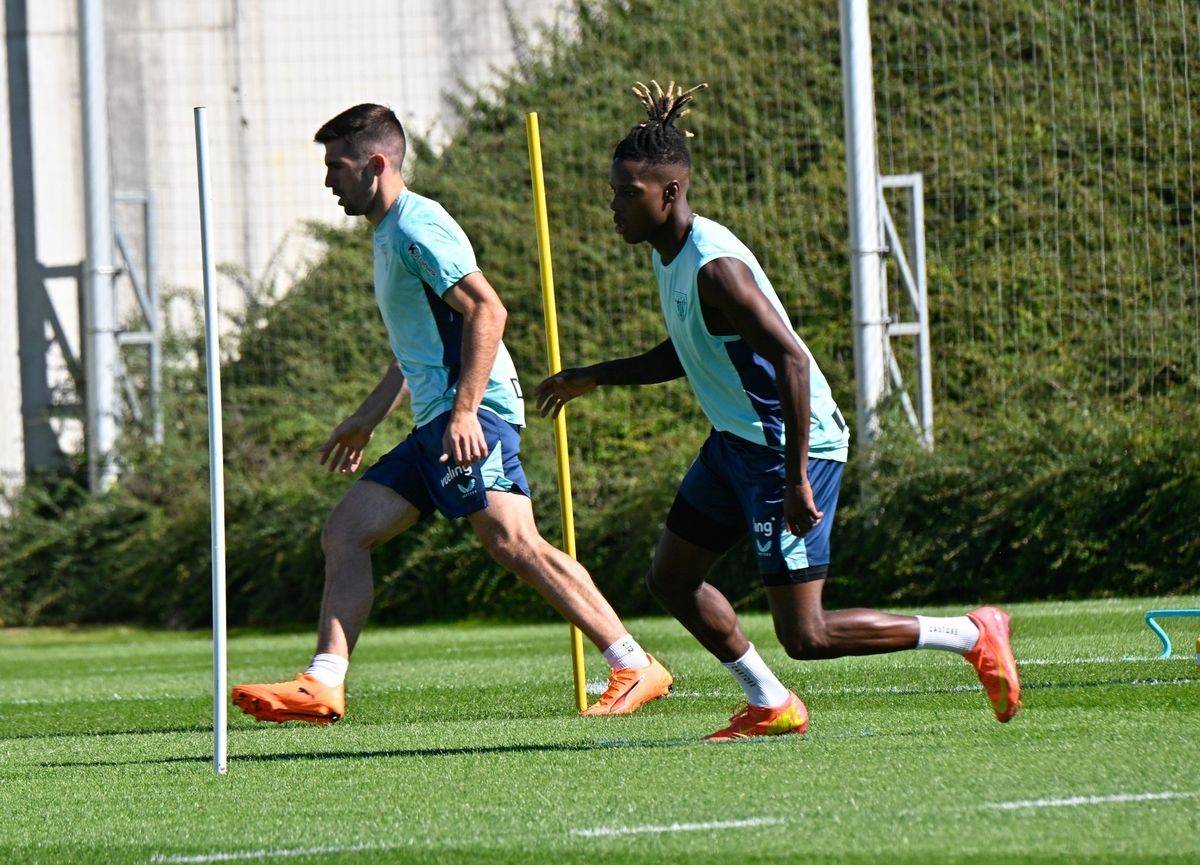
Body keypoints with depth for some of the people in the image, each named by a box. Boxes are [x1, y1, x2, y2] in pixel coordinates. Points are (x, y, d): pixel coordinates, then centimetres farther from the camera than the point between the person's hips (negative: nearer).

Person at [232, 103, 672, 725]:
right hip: (433, 424, 11)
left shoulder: (417, 226, -8)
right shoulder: (389, 234, 24)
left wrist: (465, 411, -25)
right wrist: (366, 420, 37)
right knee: (344, 533, 5)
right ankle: (323, 686, 1)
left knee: (513, 543, -21)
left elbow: (487, 311, -19)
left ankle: (635, 668, -20)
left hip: (472, 415, -11)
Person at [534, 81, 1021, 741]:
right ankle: (771, 706, 27)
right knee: (671, 579, 15)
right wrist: (592, 379, 20)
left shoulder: (713, 266, -24)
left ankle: (974, 635, 2)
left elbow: (792, 360, -30)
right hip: (736, 441, 10)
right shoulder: (667, 254, 7)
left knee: (805, 637, -9)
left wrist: (796, 478, -31)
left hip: (793, 445, -10)